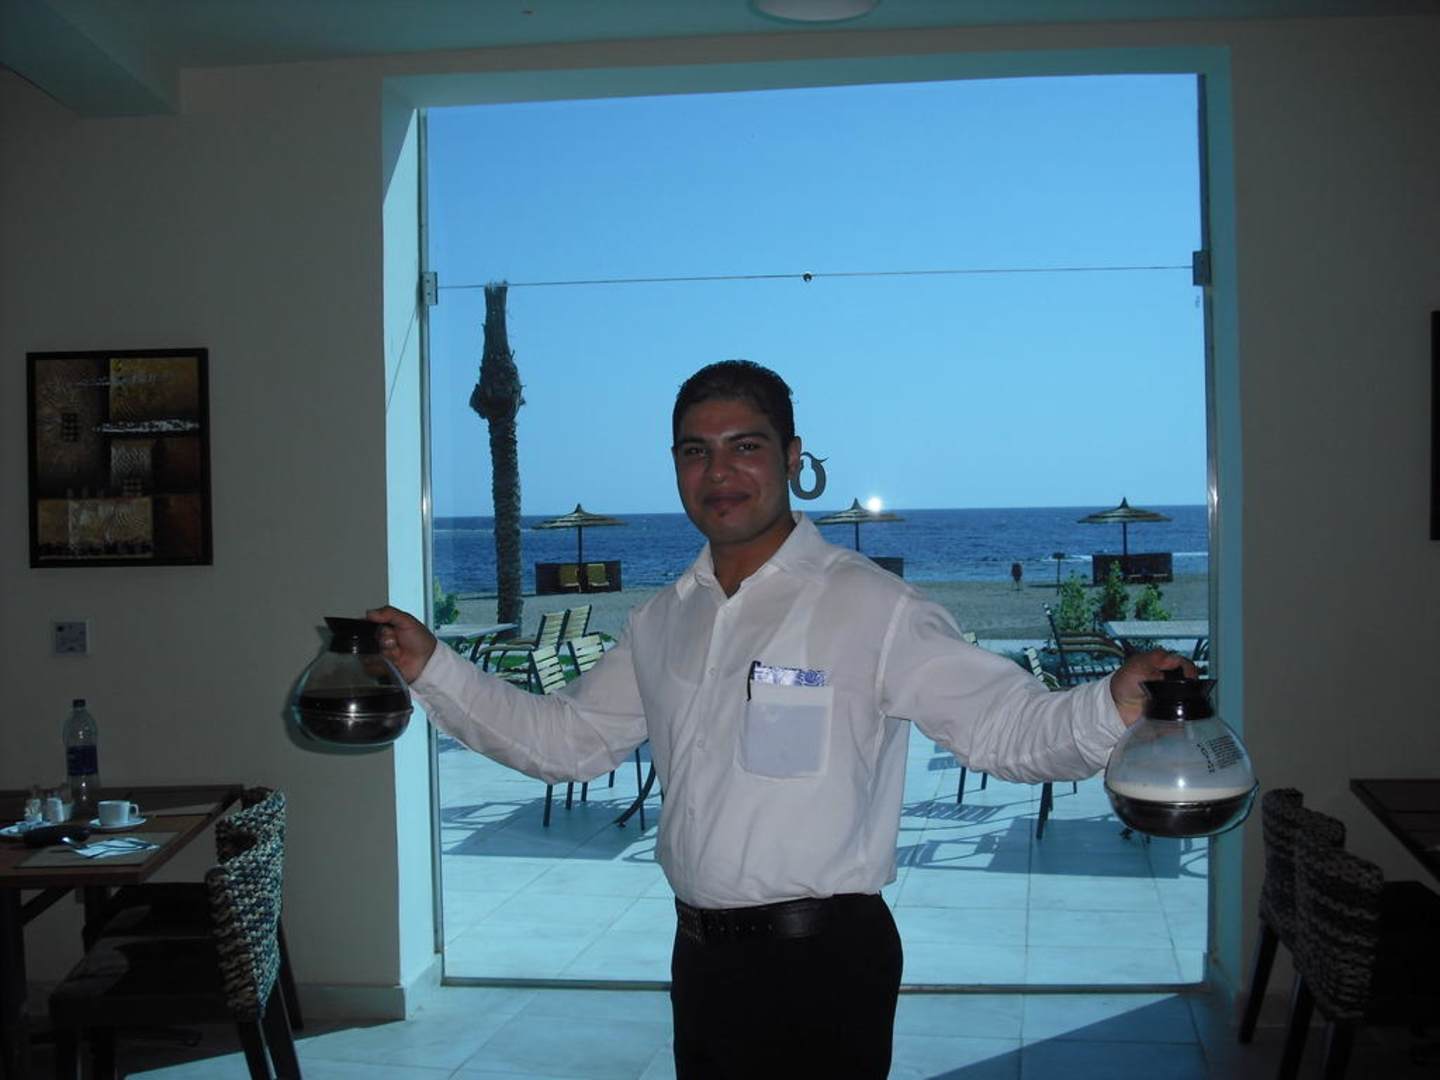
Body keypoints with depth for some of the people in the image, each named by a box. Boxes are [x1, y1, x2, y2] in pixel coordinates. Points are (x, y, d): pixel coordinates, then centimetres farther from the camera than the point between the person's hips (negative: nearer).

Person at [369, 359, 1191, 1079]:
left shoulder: (873, 608, -13)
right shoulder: (664, 623, 9)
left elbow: (1006, 725, -18)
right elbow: (565, 741, 16)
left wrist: (1111, 708, -38)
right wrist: (431, 668, 10)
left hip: (822, 965, -6)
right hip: (700, 957, 7)